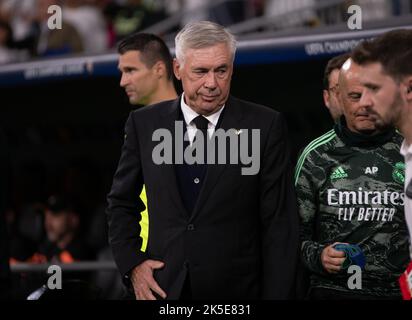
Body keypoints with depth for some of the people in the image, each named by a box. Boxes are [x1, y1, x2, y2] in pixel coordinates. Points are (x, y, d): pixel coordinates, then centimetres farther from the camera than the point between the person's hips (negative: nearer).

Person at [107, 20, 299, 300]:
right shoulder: (145, 123, 1)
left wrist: (276, 296, -10)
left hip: (237, 290, -2)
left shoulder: (265, 126, -7)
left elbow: (280, 223, -6)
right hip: (163, 288, 2)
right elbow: (121, 203, 12)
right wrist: (132, 263, -2)